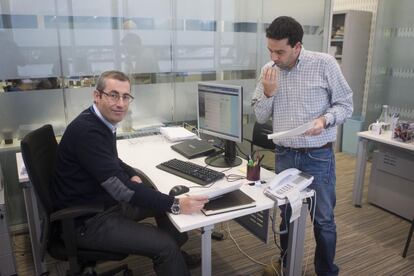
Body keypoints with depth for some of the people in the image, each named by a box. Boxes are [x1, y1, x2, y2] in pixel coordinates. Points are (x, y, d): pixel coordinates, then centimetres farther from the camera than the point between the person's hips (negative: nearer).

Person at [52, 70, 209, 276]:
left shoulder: (102, 122, 3)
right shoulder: (86, 130, -27)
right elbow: (120, 187, -31)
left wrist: (132, 175, 0)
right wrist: (175, 205, -31)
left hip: (106, 200, 10)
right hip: (86, 220, -10)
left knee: (164, 199, 14)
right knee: (164, 245, -18)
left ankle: (175, 256, 31)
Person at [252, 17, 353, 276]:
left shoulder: (325, 64, -10)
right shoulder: (268, 71, 1)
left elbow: (345, 105, -4)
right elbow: (261, 117, 4)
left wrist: (325, 119, -24)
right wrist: (268, 93, -14)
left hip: (318, 157, -3)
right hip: (284, 155, 3)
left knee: (323, 220, 10)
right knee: (287, 216, 17)